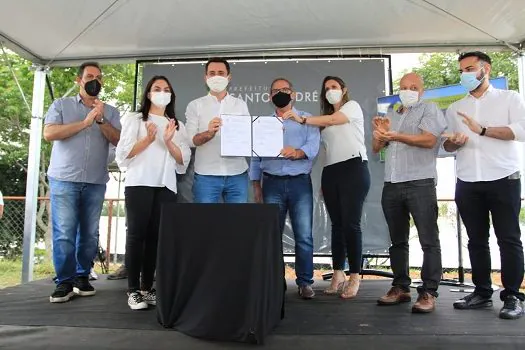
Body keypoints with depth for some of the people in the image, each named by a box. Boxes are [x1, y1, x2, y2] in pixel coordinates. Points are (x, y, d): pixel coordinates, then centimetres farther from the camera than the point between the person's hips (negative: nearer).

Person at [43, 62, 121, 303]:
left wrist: (101, 120, -12)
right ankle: (64, 282, 4)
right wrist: (84, 123, -11)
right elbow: (49, 133, -6)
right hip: (64, 179, -2)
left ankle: (82, 277, 15)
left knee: (90, 234, 4)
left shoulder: (110, 111, 14)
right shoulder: (61, 105, 9)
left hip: (96, 182, 2)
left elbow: (118, 141, 1)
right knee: (64, 233, -5)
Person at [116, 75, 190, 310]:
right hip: (139, 183, -2)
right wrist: (147, 139, -12)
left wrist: (168, 141, -9)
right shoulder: (134, 119, 11)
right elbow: (122, 155, 0)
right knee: (136, 234, -5)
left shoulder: (177, 125, 18)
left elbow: (183, 160, 8)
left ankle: (147, 287, 8)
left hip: (166, 186, 3)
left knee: (156, 236, 0)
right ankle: (133, 290, 1)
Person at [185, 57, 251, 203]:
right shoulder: (195, 105, 6)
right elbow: (191, 140, -3)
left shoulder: (240, 104, 11)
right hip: (206, 175, -1)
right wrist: (209, 133, -23)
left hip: (237, 174, 2)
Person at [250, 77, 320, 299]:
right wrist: (256, 185, 4)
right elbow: (255, 156, 12)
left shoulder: (306, 120, 9)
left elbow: (313, 147, -7)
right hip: (272, 183, 2)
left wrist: (297, 152, -29)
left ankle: (304, 282, 7)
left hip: (300, 182, -1)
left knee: (304, 236, -3)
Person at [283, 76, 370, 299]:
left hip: (353, 168, -6)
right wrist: (323, 181, 6)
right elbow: (328, 149, 15)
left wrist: (302, 119, -16)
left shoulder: (353, 106, 9)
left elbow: (332, 120, -11)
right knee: (337, 224, 4)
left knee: (351, 223, -10)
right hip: (330, 172, 6)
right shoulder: (326, 119, 24)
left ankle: (354, 277, -4)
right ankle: (338, 274, 9)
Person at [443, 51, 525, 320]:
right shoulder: (454, 109, 17)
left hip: (503, 180, -4)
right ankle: (482, 292, 17)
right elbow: (447, 145, 16)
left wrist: (482, 130, -12)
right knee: (476, 240, 8)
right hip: (467, 185, 4)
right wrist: (453, 142, -7)